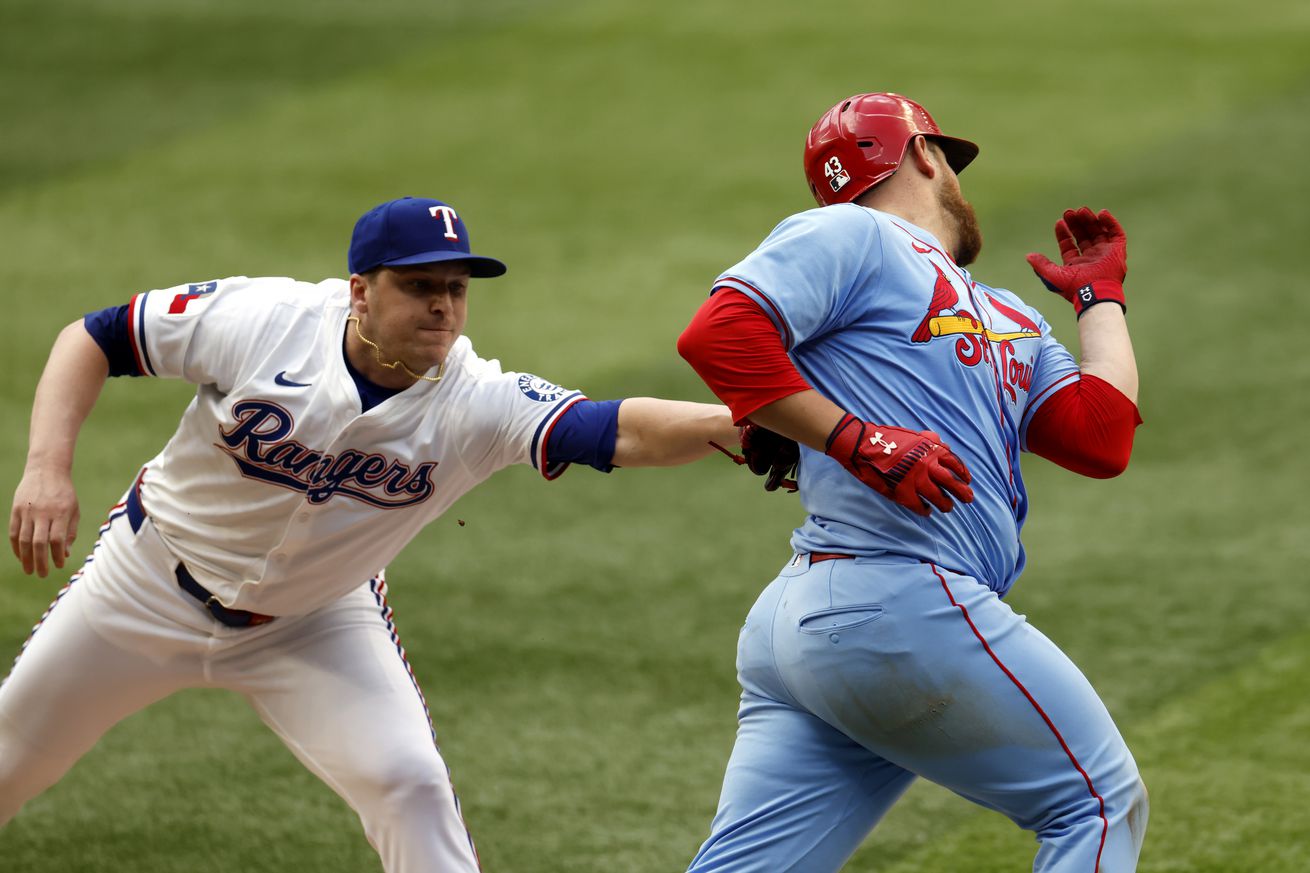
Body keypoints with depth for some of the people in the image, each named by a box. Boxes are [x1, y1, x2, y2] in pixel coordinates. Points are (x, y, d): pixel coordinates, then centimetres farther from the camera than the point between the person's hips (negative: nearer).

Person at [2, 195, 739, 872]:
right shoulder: (259, 321, -27)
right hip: (152, 585, 0)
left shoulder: (476, 406, -27)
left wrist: (727, 423, -61)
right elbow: (93, 339, -15)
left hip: (314, 619, 0)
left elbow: (620, 432, -43)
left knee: (408, 782, -16)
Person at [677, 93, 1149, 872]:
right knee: (1102, 802, 1)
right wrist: (859, 440, -18)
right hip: (899, 604, -9)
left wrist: (1100, 297, 28)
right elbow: (717, 334, -12)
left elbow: (1103, 440, 13)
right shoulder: (850, 238, 3)